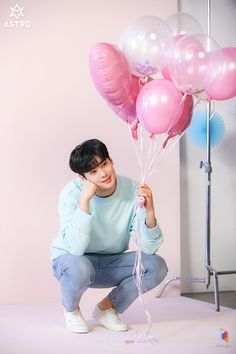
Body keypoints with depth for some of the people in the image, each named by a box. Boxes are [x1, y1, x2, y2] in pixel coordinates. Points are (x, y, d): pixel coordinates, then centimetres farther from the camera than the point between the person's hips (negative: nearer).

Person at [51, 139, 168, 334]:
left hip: (111, 262, 3)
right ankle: (71, 309, 0)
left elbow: (149, 249, -21)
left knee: (157, 266, -20)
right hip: (71, 259, -3)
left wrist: (150, 212, -38)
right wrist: (84, 200, -39)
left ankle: (106, 308, 4)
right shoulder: (71, 194, -24)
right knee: (80, 268, -38)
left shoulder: (132, 189, -18)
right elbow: (75, 248, -36)